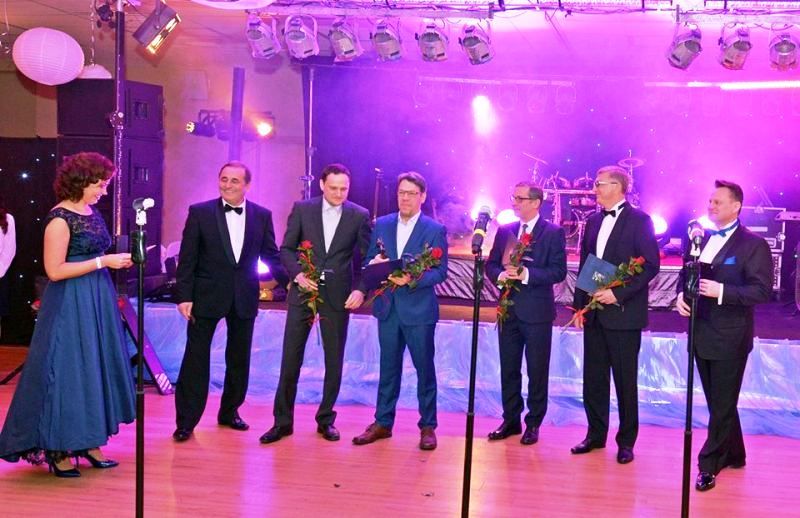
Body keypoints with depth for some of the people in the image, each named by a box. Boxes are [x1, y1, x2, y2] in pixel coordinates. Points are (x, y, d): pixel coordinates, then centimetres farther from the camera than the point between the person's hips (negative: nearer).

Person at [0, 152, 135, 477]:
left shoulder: (91, 212, 9)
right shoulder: (60, 218, -15)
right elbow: (55, 270, -19)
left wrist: (119, 260, 5)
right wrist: (103, 262, -19)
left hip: (97, 301, 8)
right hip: (71, 304, -8)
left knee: (95, 367, 11)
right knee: (67, 370, 0)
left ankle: (87, 441, 22)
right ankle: (57, 450, 13)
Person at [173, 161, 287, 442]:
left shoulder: (262, 216, 2)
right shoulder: (199, 212, -4)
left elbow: (272, 256, 6)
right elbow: (187, 258, -5)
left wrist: (290, 281, -8)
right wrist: (184, 296, -10)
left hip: (244, 298, 3)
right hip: (207, 296, -3)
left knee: (239, 359, 13)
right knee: (196, 358, 1)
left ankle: (230, 411, 30)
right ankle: (186, 421, 8)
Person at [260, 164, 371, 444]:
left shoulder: (360, 216, 1)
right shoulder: (302, 209, 2)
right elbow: (286, 249, 3)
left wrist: (360, 289, -12)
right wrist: (298, 274, -14)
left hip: (337, 295, 0)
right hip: (303, 292, 0)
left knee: (334, 361, 7)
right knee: (290, 358, 2)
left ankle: (326, 419, 21)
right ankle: (282, 421, 11)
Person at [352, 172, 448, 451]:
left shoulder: (435, 230, -3)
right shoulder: (381, 225, 8)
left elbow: (440, 271, -8)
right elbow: (369, 261, 11)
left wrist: (412, 279, -23)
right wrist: (375, 264, -12)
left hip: (419, 309, -3)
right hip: (388, 307, 3)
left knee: (424, 368, 6)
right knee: (388, 367, 12)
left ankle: (427, 426, 17)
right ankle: (382, 423, 21)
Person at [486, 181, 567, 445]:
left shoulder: (554, 233, -5)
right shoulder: (504, 230, 9)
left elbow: (559, 271, -12)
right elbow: (491, 263, 11)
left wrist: (526, 274, -22)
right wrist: (500, 275, -11)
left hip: (537, 311, -5)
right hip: (508, 309, 5)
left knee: (537, 371, 4)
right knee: (508, 369, 11)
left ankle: (533, 423, 16)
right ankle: (511, 420, 23)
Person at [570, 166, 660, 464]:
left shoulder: (639, 221, -7)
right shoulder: (593, 221, 13)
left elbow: (651, 265, -12)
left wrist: (618, 294, -18)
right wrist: (579, 304, 9)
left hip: (623, 314, -6)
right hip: (594, 313, 6)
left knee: (625, 381, 3)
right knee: (593, 378, 11)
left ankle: (626, 441, 14)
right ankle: (596, 435, 23)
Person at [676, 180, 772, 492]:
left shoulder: (754, 244, -10)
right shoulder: (700, 239, 10)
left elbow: (762, 290, -17)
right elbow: (686, 274, 18)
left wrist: (721, 291, -26)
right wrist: (681, 294, -3)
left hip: (729, 337, -7)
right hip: (702, 334, 7)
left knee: (722, 405, 2)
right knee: (718, 403, 18)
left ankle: (709, 465, 9)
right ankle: (733, 455, 33)